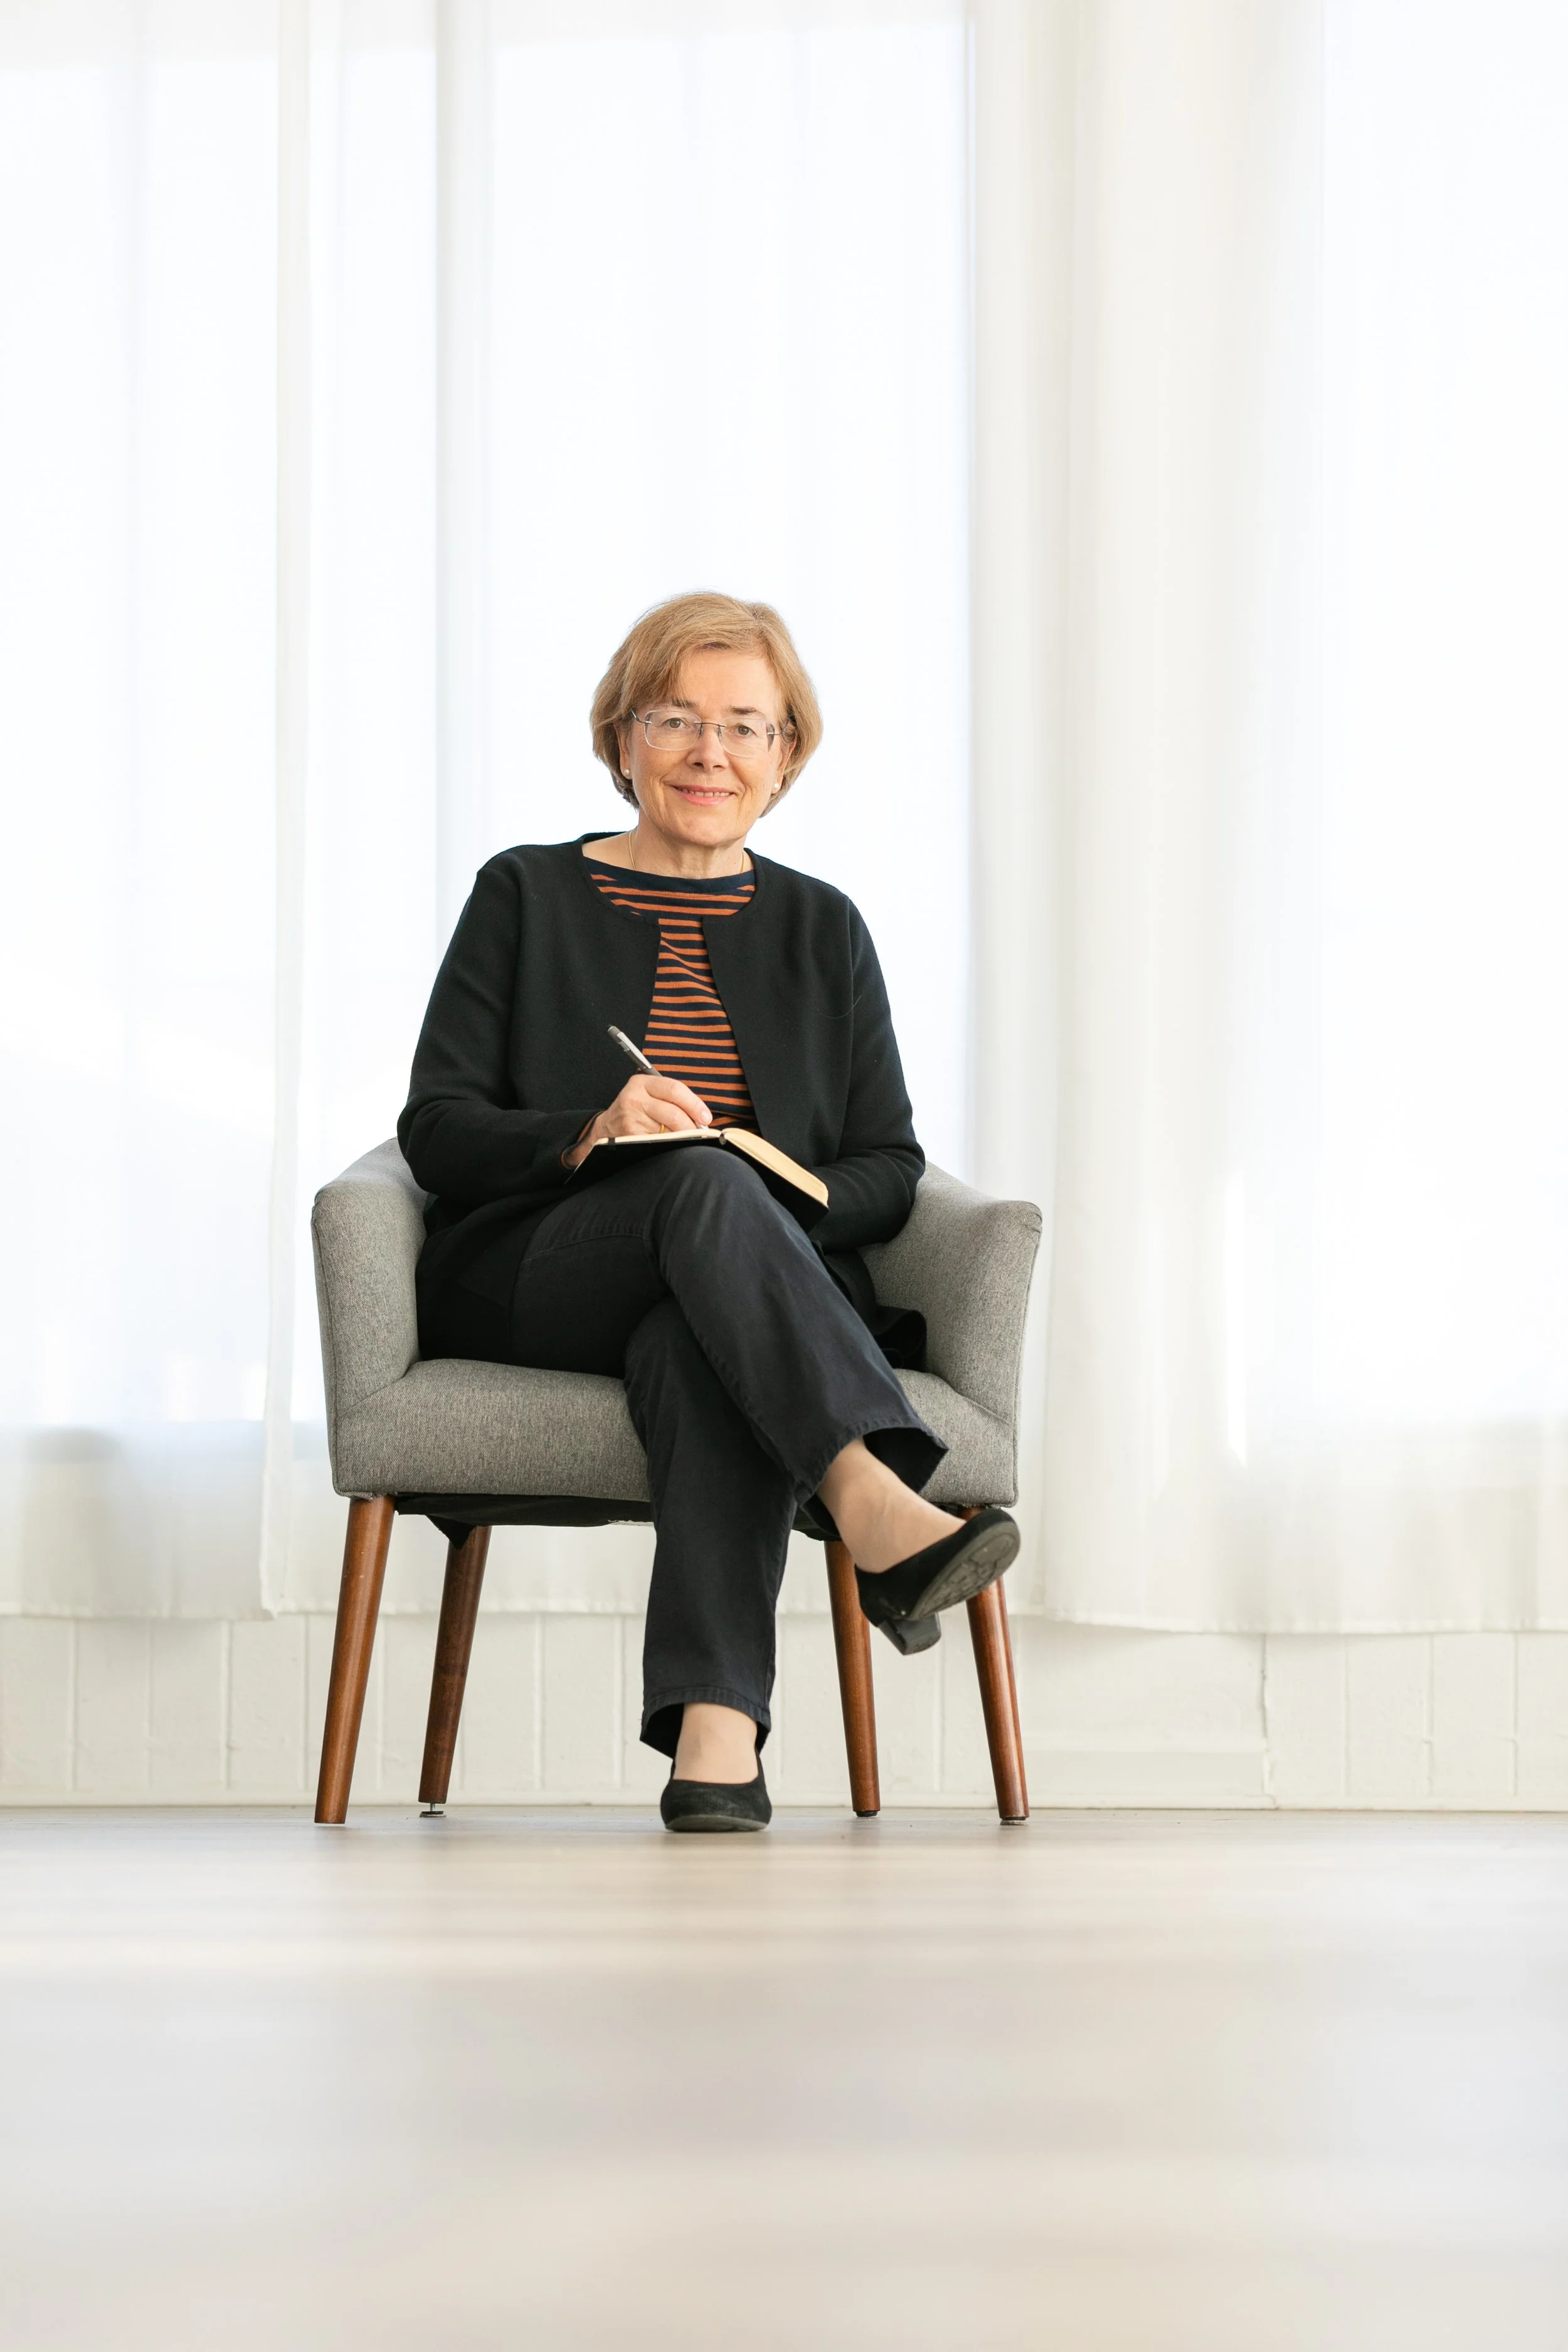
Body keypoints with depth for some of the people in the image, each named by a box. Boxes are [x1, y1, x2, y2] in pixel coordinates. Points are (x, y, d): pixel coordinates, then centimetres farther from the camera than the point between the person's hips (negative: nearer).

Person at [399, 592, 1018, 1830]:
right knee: (702, 1179, -36)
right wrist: (588, 1133, -15)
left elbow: (890, 1168, 13)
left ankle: (716, 1726, -52)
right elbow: (437, 1128, 4)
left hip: (738, 1290, 1)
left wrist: (787, 1204, -9)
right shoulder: (527, 895, 13)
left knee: (698, 1345, -38)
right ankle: (875, 1504, -56)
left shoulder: (822, 928, 19)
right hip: (528, 1288, -1)